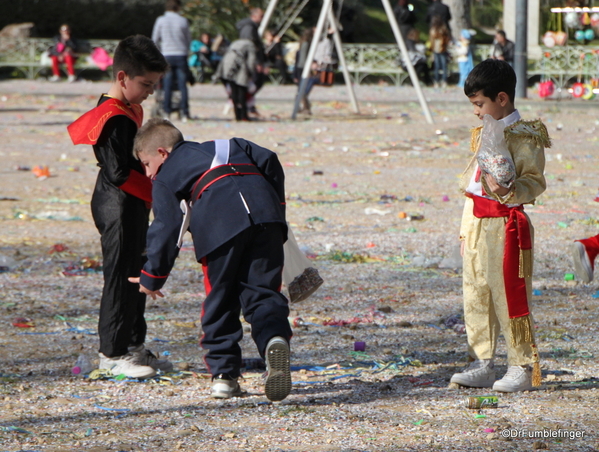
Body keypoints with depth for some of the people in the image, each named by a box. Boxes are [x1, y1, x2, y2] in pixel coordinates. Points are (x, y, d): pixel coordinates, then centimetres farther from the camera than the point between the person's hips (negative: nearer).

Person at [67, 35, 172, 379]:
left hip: (135, 206, 10)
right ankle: (113, 353, 3)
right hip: (119, 208, -10)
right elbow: (119, 173, -24)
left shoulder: (132, 110, 12)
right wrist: (157, 193, -21)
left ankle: (134, 346, 24)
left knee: (137, 274, 15)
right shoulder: (112, 118, -21)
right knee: (121, 276, -4)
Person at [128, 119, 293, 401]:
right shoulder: (229, 146, 36)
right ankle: (275, 338, -23)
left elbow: (166, 229, 16)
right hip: (264, 213, 3)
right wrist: (276, 206, 30)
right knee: (262, 292, 6)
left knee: (220, 301, 10)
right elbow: (269, 162, 23)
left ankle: (223, 373, 9)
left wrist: (152, 278, 24)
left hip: (219, 222, -3)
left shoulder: (166, 177, 23)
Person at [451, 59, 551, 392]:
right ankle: (483, 365, 18)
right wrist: (467, 227, 22)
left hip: (505, 224, -9)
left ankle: (523, 368, 3)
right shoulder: (484, 133, 15)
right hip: (476, 222, 9)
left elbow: (535, 181, -15)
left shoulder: (523, 136, -12)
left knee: (509, 296, -5)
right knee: (476, 297, 10)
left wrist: (509, 190, -34)